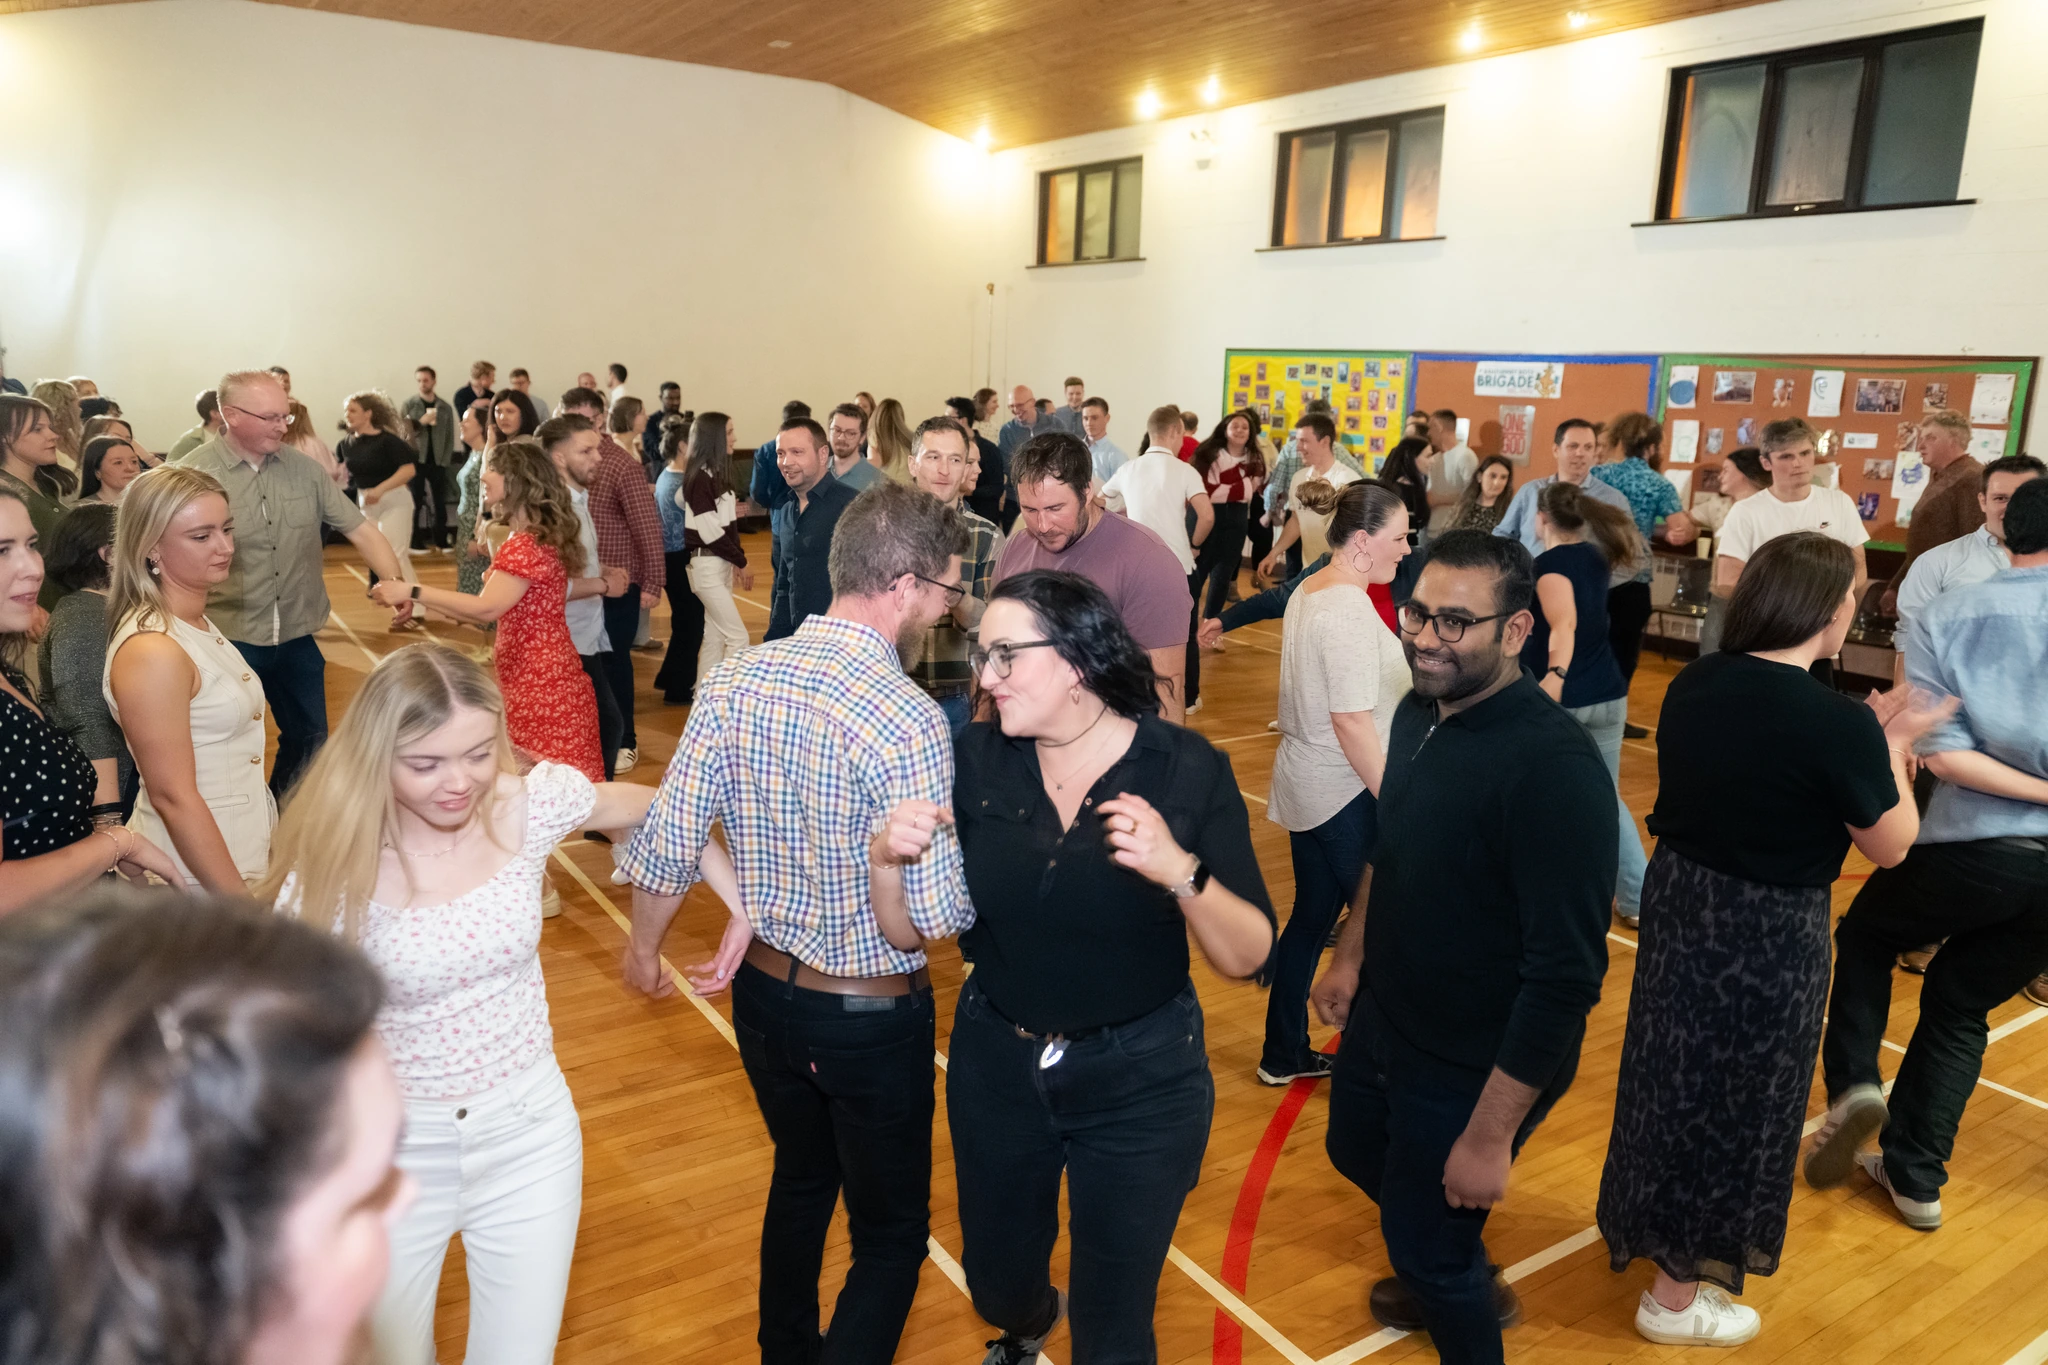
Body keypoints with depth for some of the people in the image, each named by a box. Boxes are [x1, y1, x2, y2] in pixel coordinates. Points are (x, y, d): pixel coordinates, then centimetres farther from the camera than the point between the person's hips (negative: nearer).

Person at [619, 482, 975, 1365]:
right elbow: (920, 927, -24)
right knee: (891, 1233, 16)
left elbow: (667, 844, -2)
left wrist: (644, 946, 13)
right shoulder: (908, 719, -26)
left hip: (763, 990, 6)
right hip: (870, 1017, -6)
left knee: (801, 1177, 31)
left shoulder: (734, 680, -10)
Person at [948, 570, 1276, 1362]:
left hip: (1141, 1080, -3)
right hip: (996, 1066, 3)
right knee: (994, 1286, 26)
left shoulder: (1190, 771, -16)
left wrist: (1180, 872, -35)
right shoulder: (976, 760, -10)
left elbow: (1249, 957, -16)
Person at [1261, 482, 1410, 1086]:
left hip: (1305, 784, 10)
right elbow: (1352, 723, -24)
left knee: (1311, 917, 17)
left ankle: (1285, 1054, 27)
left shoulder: (1309, 590, 8)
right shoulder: (1350, 612, -21)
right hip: (1348, 794, -10)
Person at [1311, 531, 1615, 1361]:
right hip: (1381, 1022, 8)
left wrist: (1491, 1133, -25)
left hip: (1476, 1069, -8)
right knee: (1356, 1152, 30)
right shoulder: (1418, 714, -5)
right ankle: (1459, 1276, 58)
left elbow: (1567, 972, -29)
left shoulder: (1553, 766, -30)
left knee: (1428, 1248, 11)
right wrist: (1352, 954, 13)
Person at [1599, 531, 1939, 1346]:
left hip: (1678, 903, 6)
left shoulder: (1694, 685, -4)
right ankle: (1678, 1297, 30)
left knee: (1677, 1081, 24)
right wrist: (1892, 750, 5)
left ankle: (1647, 1235, 46)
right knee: (1732, 1105, 12)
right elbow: (1891, 847, -8)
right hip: (1766, 937, -6)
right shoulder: (1838, 725, -23)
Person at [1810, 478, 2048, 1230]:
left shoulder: (1946, 617, -4)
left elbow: (1939, 751, -13)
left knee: (1864, 937, 26)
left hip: (1975, 848, -2)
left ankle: (1854, 1084, 6)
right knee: (1959, 1007, 20)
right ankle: (1915, 1178, 25)